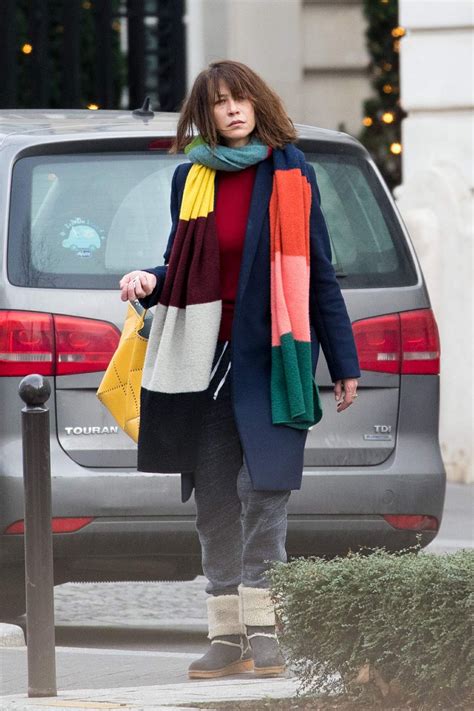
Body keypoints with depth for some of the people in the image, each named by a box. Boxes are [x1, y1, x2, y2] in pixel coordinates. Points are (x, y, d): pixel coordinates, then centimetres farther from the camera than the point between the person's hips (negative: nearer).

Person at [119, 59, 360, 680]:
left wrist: (343, 364, 5)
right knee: (214, 498, 5)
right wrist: (150, 281, -4)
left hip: (271, 357, -4)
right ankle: (228, 636, 11)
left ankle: (261, 629, -10)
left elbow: (318, 272, 4)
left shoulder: (289, 174, 1)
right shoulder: (191, 179, 9)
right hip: (207, 356, 4)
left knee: (264, 487, -13)